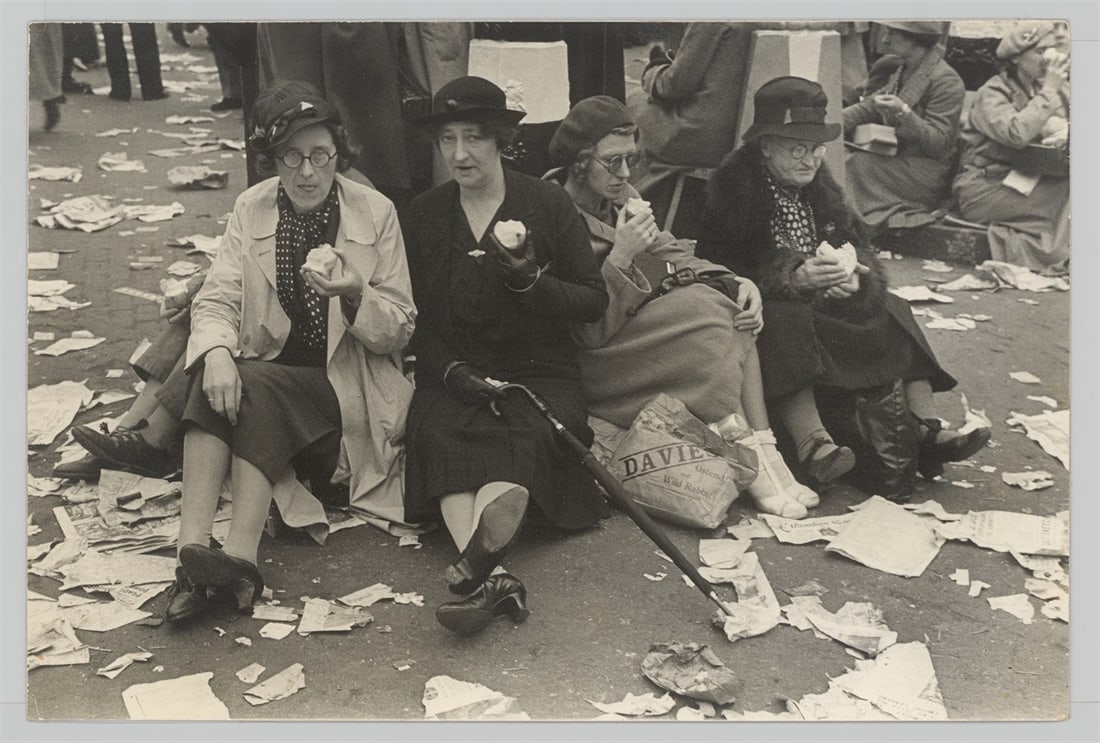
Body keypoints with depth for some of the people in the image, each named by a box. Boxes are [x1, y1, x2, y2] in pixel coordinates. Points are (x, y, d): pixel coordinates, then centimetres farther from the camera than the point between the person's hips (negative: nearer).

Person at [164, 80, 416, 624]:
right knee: (216, 382, -30)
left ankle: (239, 554, -37)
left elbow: (399, 332, -2)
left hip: (349, 389, -3)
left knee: (255, 390, -31)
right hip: (265, 373, 3)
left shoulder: (375, 212, -1)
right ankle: (192, 551, -37)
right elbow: (216, 299, -1)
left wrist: (355, 296, -23)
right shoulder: (251, 210, 7)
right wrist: (216, 352, -24)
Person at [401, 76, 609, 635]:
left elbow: (595, 302, 3)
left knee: (523, 437, -33)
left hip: (538, 371, -1)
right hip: (453, 374, 1)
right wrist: (450, 370, -9)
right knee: (440, 433, -31)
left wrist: (531, 282, -15)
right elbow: (413, 318, 9)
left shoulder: (548, 203, 5)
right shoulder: (421, 216, 11)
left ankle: (469, 568, -54)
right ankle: (491, 578, -49)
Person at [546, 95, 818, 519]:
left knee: (734, 309, -12)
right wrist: (621, 256, -26)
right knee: (704, 314, -25)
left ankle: (763, 449, -19)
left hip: (639, 319, 8)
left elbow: (671, 254, 9)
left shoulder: (620, 195, 9)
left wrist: (737, 283, -6)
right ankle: (752, 460, -24)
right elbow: (589, 330, -18)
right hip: (598, 357, -8)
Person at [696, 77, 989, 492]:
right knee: (783, 325, -37)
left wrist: (853, 277, -15)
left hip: (826, 304, 7)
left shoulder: (821, 189, 13)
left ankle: (926, 428, -16)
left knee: (891, 313, -10)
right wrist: (792, 277, -27)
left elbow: (856, 246, 10)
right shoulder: (732, 191, -9)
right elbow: (720, 273, -16)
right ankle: (812, 443, -49)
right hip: (763, 311, -7)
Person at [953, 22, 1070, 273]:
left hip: (1026, 182, 7)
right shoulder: (993, 93, -10)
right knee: (1063, 199, -25)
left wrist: (1066, 134, -20)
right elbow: (1017, 134, -29)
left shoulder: (1059, 90, 12)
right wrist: (1050, 90, -21)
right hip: (985, 186, -7)